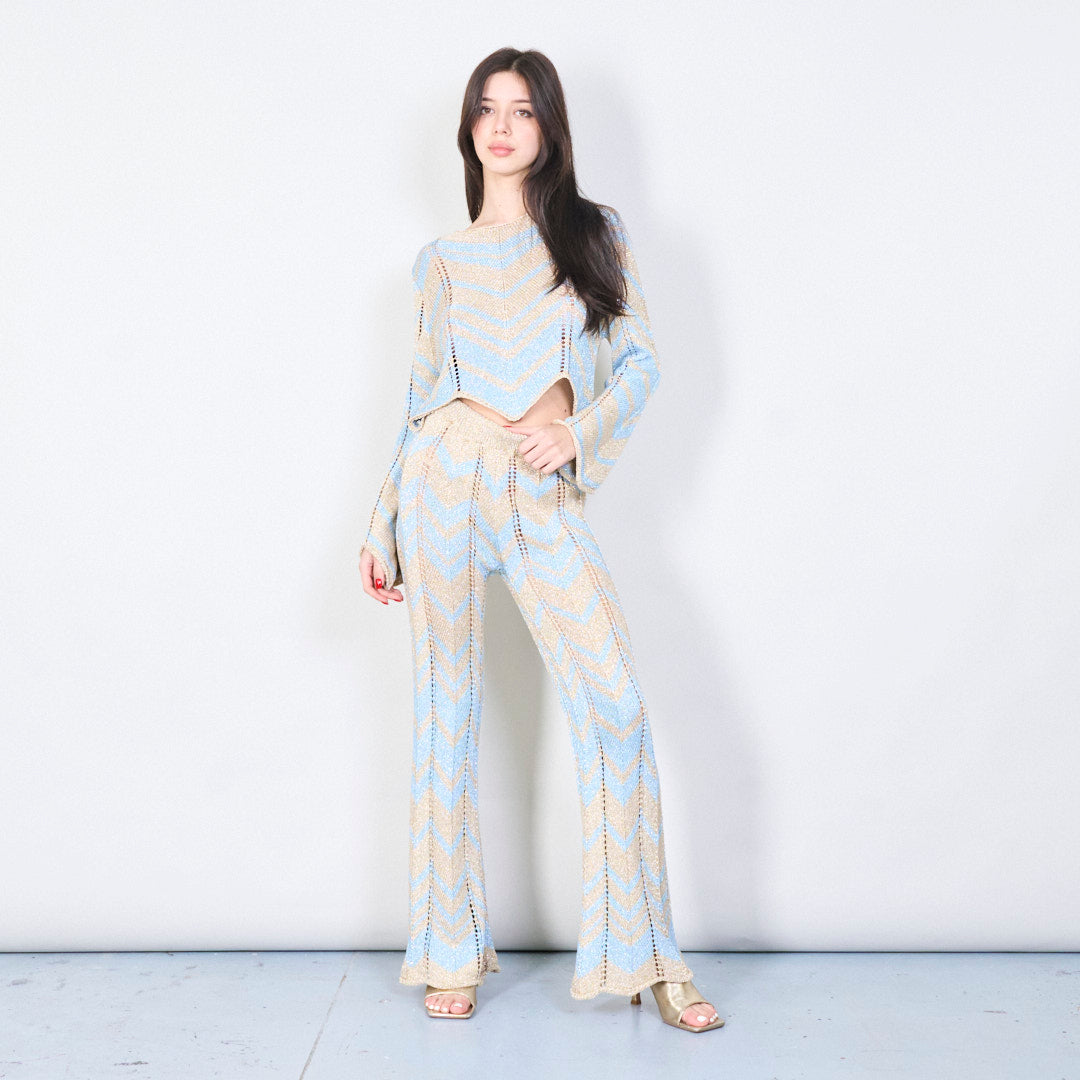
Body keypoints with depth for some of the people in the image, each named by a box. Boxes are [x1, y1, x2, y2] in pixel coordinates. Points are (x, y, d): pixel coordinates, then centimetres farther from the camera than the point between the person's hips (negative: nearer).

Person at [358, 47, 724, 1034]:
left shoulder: (593, 233, 10)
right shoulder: (440, 260, 13)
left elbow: (640, 362, 7)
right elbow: (420, 398, 14)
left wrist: (578, 434, -11)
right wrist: (382, 525, 11)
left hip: (545, 495, -1)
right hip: (443, 478, 1)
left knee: (616, 710, -9)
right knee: (446, 714, 3)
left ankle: (645, 954, 3)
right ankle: (452, 950, 15)